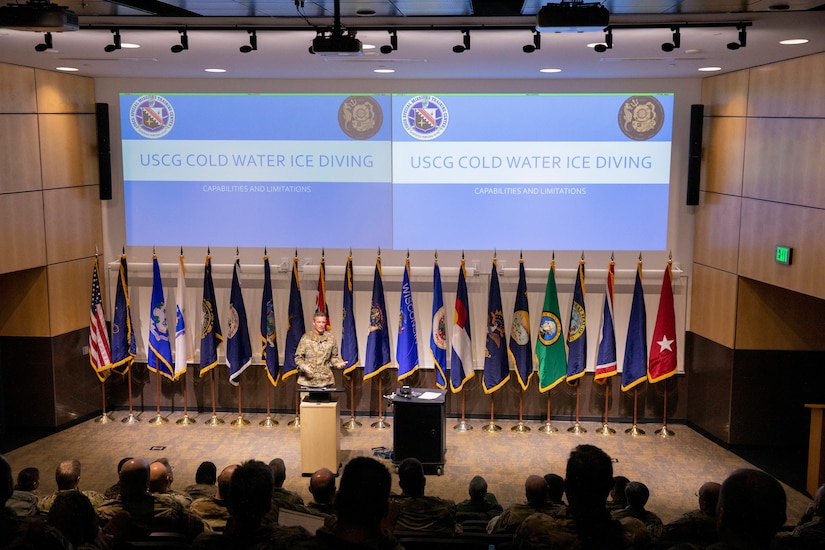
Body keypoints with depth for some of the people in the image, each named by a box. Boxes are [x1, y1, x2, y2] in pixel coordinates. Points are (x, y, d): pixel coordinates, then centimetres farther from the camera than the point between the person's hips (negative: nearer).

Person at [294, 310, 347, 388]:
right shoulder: (306, 338, 0)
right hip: (307, 380, -1)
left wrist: (338, 364, -5)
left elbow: (334, 357, 15)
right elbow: (298, 357, 3)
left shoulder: (331, 338, 6)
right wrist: (303, 366, -16)